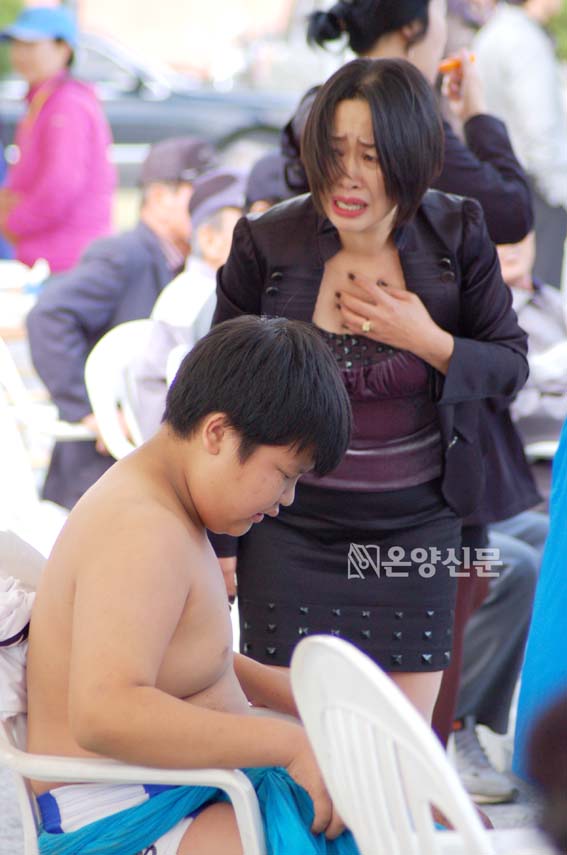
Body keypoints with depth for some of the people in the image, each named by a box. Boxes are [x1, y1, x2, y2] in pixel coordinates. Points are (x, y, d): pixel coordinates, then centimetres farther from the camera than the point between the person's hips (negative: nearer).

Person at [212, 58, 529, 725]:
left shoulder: (456, 235, -8)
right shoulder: (265, 245, -11)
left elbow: (510, 365, 3)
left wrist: (430, 343, -18)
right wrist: (220, 536, 2)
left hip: (416, 526, 1)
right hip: (292, 528, -1)